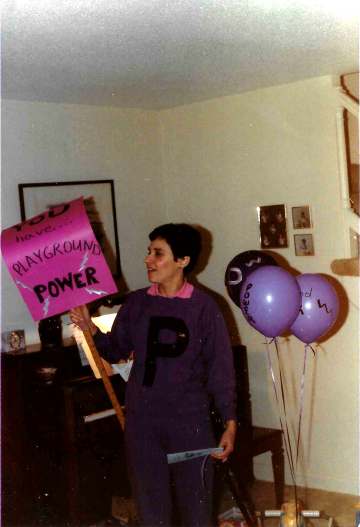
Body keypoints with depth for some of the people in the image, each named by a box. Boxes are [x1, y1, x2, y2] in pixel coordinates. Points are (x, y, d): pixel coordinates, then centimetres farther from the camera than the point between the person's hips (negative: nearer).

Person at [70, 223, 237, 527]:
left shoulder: (203, 306, -8)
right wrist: (90, 328, -8)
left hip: (190, 422, -3)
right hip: (142, 421, 3)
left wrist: (230, 424, -9)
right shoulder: (137, 303, 3)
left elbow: (220, 368, -6)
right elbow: (115, 352, 9)